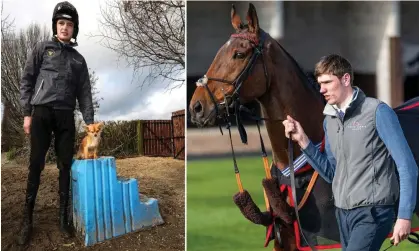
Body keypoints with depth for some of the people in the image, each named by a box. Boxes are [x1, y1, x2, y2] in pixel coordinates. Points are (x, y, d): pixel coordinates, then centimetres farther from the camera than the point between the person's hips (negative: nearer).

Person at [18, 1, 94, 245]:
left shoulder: (78, 59, 16)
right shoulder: (43, 49, 7)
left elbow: (84, 93, 13)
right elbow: (27, 80, 4)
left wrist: (90, 122, 3)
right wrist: (27, 113, -4)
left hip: (66, 116, 3)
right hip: (42, 112, -3)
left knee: (66, 167, 2)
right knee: (36, 166, -6)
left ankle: (64, 218, 8)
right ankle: (28, 220, -2)